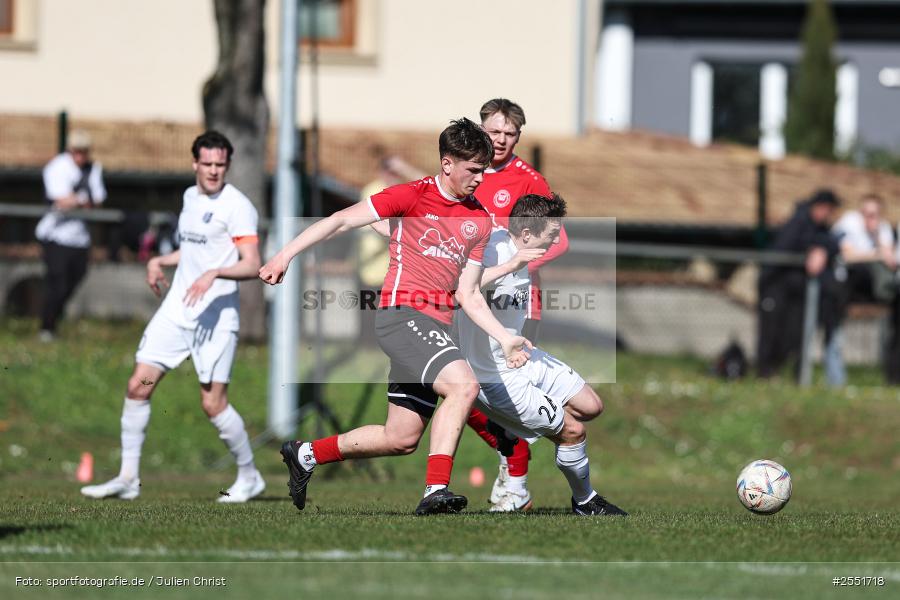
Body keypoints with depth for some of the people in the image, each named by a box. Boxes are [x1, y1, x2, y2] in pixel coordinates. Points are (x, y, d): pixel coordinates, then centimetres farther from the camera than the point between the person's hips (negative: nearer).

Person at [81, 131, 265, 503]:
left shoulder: (237, 206, -10)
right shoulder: (191, 197, 14)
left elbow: (251, 265, -18)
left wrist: (214, 273, -33)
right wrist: (159, 262, 16)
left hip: (215, 316, -7)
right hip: (176, 310, 7)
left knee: (213, 404, -9)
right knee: (138, 386, -2)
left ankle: (249, 478, 12)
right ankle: (128, 478, 4)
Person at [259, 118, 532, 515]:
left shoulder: (479, 221, 15)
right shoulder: (413, 196, -2)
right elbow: (341, 221, 0)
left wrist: (505, 340, 6)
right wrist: (286, 255, -6)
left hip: (436, 327, 7)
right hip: (402, 314, -7)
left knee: (402, 439, 9)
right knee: (463, 385, -29)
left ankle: (306, 455, 28)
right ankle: (436, 491, -31)